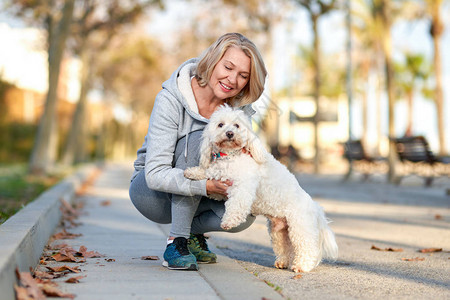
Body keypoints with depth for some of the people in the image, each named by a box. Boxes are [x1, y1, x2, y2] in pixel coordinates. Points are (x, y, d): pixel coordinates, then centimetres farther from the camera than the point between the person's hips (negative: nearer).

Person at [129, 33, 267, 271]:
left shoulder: (240, 109, -9)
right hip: (150, 191, -4)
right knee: (198, 139, -31)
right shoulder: (171, 99, -24)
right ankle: (175, 242, -26)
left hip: (195, 197, 4)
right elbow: (156, 174, -30)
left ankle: (192, 233, 7)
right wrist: (206, 186, -43)